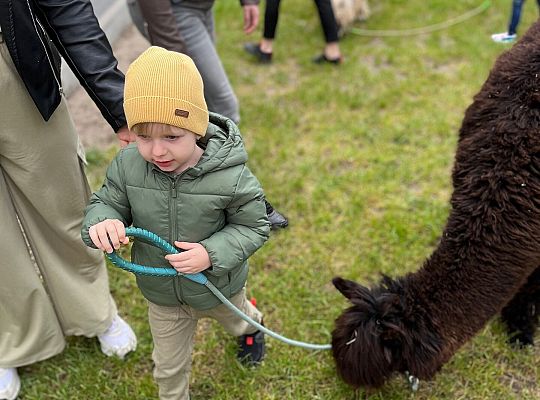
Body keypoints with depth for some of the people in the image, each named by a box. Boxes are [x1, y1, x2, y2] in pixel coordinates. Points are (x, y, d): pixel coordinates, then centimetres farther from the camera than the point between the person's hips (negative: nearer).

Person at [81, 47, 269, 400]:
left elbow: (254, 226, -20)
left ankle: (251, 326, 73)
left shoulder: (230, 177, -32)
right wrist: (102, 222, -33)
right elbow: (106, 203, -9)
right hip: (162, 294, 1)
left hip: (219, 288, -1)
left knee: (236, 319, 37)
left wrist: (212, 254, -35)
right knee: (169, 366, 23)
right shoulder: (127, 166, -24)